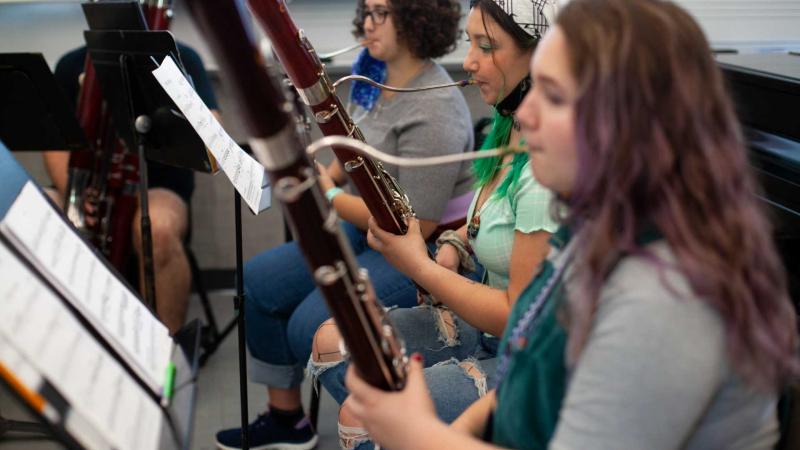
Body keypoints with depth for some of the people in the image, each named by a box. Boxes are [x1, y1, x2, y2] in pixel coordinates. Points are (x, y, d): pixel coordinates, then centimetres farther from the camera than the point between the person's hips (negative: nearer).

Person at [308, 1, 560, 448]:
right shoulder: (508, 130, 2)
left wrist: (420, 265, -17)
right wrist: (455, 243, 0)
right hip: (490, 327, 9)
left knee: (361, 414, -19)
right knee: (331, 341, 7)